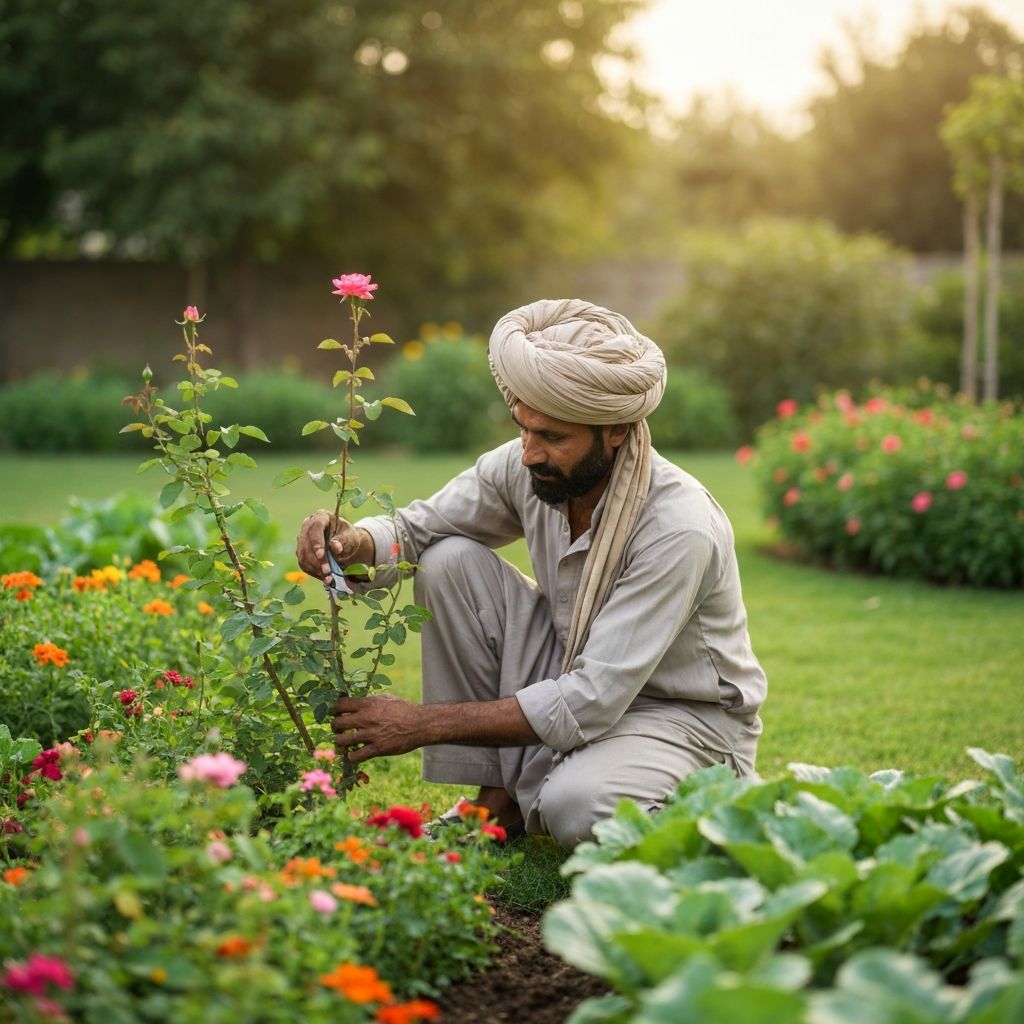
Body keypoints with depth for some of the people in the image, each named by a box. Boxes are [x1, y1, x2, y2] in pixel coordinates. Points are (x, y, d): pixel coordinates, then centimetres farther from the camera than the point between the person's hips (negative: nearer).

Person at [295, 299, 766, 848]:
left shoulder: (681, 529, -31)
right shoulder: (524, 467, -14)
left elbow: (590, 703, -33)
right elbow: (413, 529, 0)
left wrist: (424, 723, -32)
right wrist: (351, 542, -26)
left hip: (687, 716, -6)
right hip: (576, 673, 6)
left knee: (574, 807, -37)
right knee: (450, 561, -14)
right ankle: (498, 791, -4)